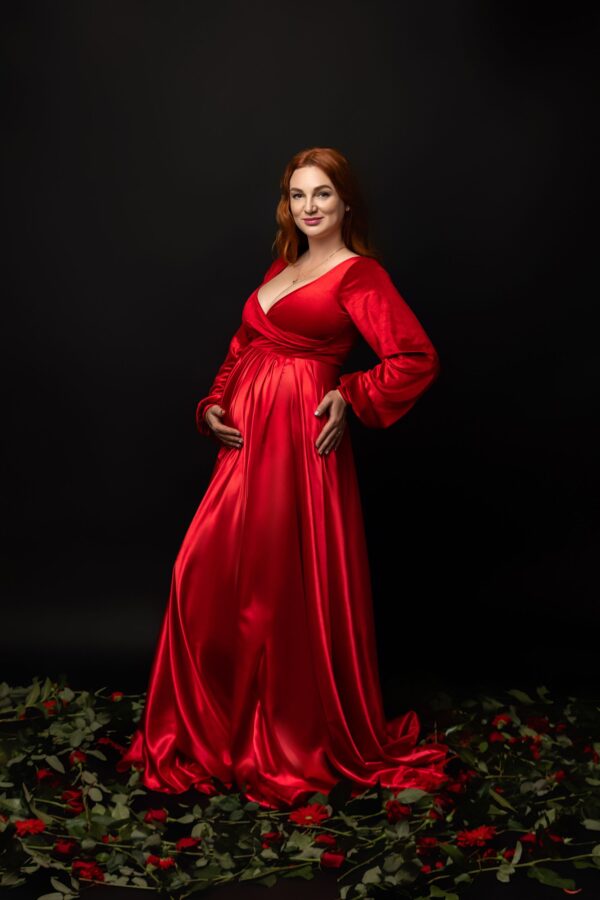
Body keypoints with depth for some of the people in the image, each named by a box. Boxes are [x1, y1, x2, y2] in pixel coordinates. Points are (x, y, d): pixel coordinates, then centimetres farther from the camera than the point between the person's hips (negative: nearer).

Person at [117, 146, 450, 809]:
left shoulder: (360, 275, -2)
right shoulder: (281, 267, 20)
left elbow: (419, 360, -9)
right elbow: (242, 348, 22)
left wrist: (349, 396, -12)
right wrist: (213, 406, 7)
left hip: (301, 441, -7)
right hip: (247, 438, 7)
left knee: (296, 589, -1)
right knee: (208, 576, 7)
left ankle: (303, 738, 18)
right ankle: (213, 729, 25)